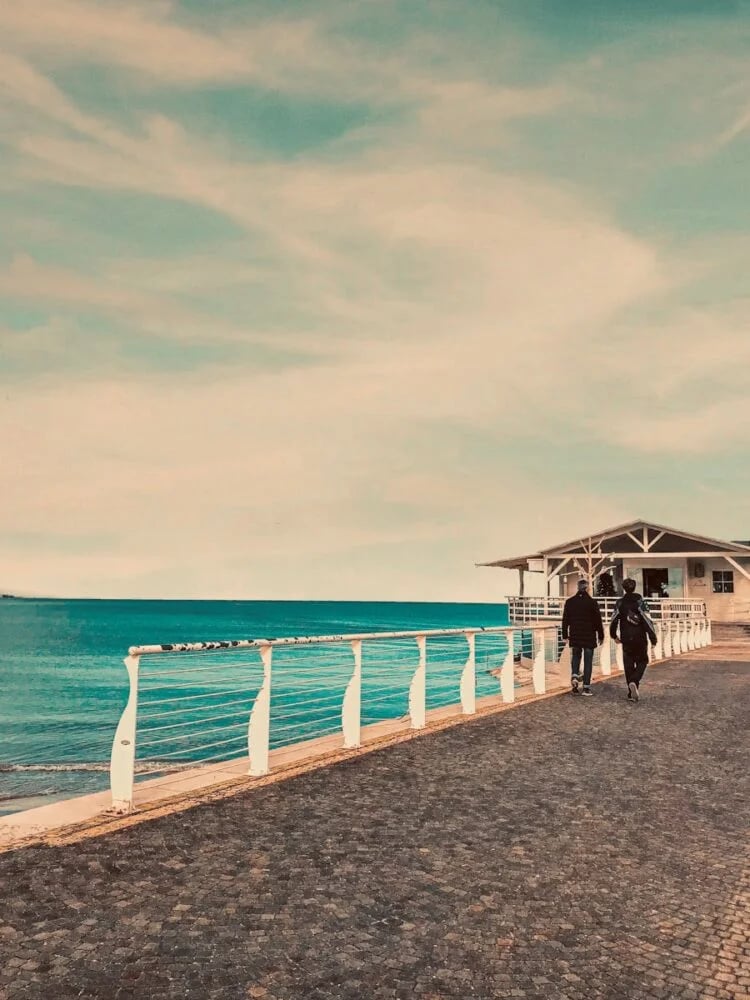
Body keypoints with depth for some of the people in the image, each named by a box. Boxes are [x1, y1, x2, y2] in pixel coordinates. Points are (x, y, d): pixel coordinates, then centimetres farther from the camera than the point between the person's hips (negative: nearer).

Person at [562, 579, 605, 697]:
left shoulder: (569, 602, 1)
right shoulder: (592, 602, -9)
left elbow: (565, 620, 4)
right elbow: (598, 621, -5)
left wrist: (565, 635, 11)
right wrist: (600, 636, 4)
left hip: (575, 636, 2)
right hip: (589, 636, -2)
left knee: (576, 656, 20)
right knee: (588, 661, 5)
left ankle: (575, 676, -4)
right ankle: (586, 687, 4)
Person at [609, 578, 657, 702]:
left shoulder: (620, 603, 1)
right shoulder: (640, 602, -8)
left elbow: (613, 621, 4)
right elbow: (648, 621, -13)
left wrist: (614, 635, 20)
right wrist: (653, 639, -8)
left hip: (626, 640, 2)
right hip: (640, 639, -2)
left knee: (629, 665, 9)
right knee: (642, 662, 13)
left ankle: (632, 693, 10)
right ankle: (634, 682, -14)